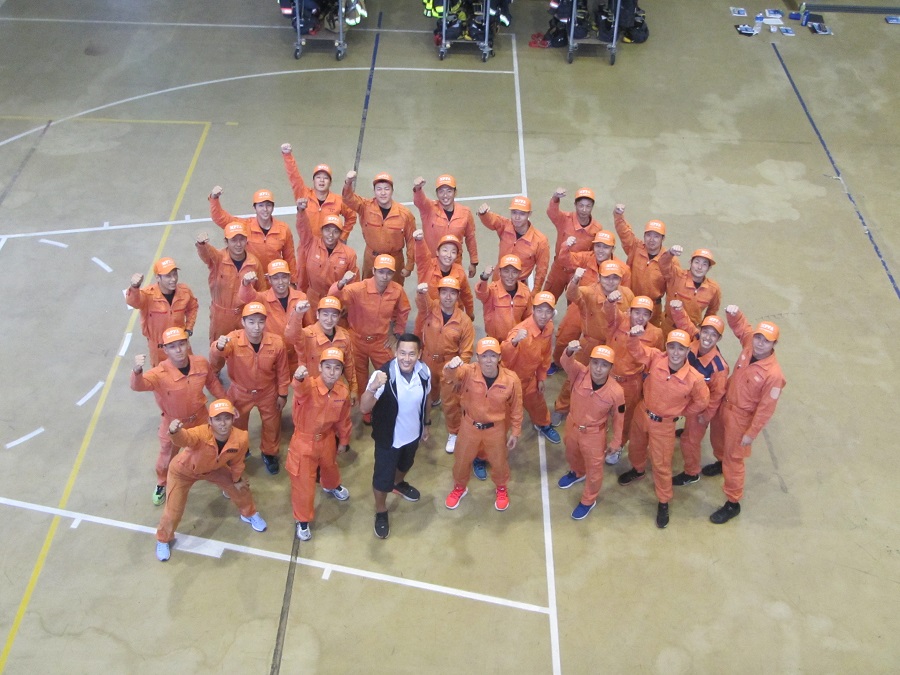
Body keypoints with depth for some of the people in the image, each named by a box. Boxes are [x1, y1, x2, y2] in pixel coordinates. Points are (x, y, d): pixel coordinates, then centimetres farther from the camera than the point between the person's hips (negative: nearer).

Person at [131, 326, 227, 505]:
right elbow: (137, 385, -52)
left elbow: (212, 383, -1)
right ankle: (161, 485, 55)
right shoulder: (160, 373, -33)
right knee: (167, 457, 24)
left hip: (199, 419, 2)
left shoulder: (201, 363, -21)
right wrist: (137, 370, -74)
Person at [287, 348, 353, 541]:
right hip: (304, 440, -5)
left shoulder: (343, 392, -16)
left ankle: (332, 486, 69)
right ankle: (302, 520, 31)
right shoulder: (309, 386, -32)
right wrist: (299, 378, -82)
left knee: (330, 466, 33)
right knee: (303, 482, 7)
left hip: (327, 439, 5)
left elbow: (343, 419, 1)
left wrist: (343, 440, 13)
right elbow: (301, 388, -59)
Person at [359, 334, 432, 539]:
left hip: (413, 434, 5)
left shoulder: (424, 372, -18)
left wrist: (426, 424, 14)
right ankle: (381, 512, 41)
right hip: (388, 437, -4)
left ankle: (399, 484, 66)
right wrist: (373, 387, -58)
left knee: (405, 464, 32)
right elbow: (364, 408, -39)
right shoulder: (383, 374, -32)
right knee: (383, 476, 13)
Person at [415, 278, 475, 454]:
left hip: (449, 365, -3)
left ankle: (453, 434, 27)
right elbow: (422, 302, -42)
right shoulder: (431, 308, -16)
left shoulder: (464, 321, -19)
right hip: (428, 360, 3)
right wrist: (421, 292, -65)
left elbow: (466, 351, -11)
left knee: (450, 401, 6)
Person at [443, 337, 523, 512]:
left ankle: (501, 489, 55)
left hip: (496, 428, 0)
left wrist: (515, 432, -1)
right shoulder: (469, 372, -24)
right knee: (462, 460, 22)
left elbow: (516, 408, -8)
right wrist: (451, 366, -68)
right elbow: (451, 374, -44)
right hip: (470, 426, 0)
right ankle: (459, 488, 53)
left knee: (498, 462, 22)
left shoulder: (511, 379, -22)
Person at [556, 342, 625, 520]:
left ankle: (588, 501, 46)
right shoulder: (580, 373, -26)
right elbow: (566, 362, -44)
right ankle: (576, 473, 68)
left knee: (594, 470, 18)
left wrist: (616, 442, -3)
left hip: (594, 434, -3)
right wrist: (570, 351, -67)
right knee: (571, 455, 33)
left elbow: (618, 418, -13)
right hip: (572, 426, 3)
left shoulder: (616, 392, -29)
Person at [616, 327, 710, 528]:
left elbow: (702, 402, -10)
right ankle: (638, 470, 63)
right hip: (642, 413, 3)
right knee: (636, 447, 29)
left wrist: (680, 412, 2)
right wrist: (634, 337, -41)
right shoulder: (656, 359, -23)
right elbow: (637, 350, -18)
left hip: (663, 424, -3)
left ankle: (664, 503, 33)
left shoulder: (694, 379, -27)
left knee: (661, 464, 11)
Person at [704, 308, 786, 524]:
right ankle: (721, 463, 64)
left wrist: (751, 433, -16)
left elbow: (766, 409, -24)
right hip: (725, 404, 7)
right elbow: (740, 325, 2)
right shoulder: (749, 344, -17)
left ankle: (733, 504, 24)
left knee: (734, 458, 6)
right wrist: (734, 313, -21)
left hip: (741, 416, -7)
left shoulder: (774, 374, -32)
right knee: (717, 437, 31)